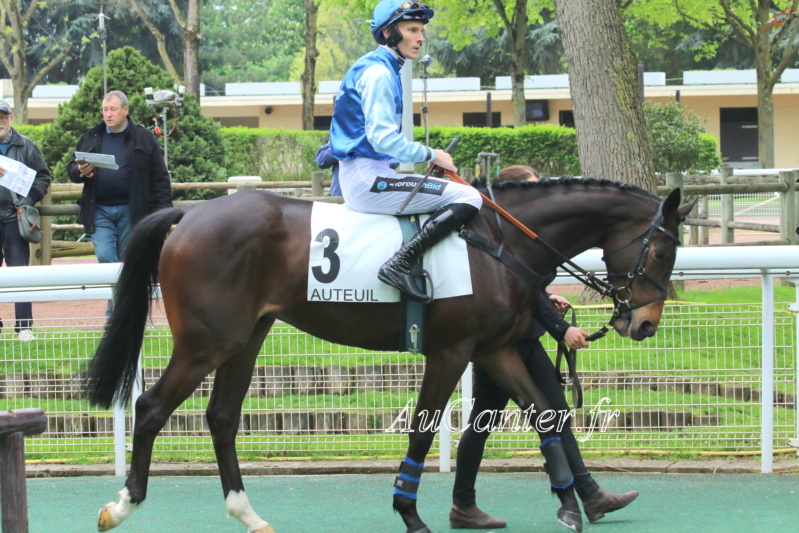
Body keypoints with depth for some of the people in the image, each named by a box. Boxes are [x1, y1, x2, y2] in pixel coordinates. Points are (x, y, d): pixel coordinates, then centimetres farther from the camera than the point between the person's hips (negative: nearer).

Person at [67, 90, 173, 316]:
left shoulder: (143, 138, 3)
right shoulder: (90, 137, 10)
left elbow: (160, 177, 2)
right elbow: (71, 168, 14)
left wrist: (163, 210, -5)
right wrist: (80, 172, -10)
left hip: (130, 211, -1)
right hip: (99, 211, 2)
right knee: (106, 259, -11)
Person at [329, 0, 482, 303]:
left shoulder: (382, 70, 18)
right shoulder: (378, 73, -14)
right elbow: (383, 139, -22)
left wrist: (428, 158, 17)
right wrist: (431, 155, -11)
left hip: (357, 178, 11)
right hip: (367, 178, -11)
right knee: (468, 198, -17)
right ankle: (400, 264, -25)